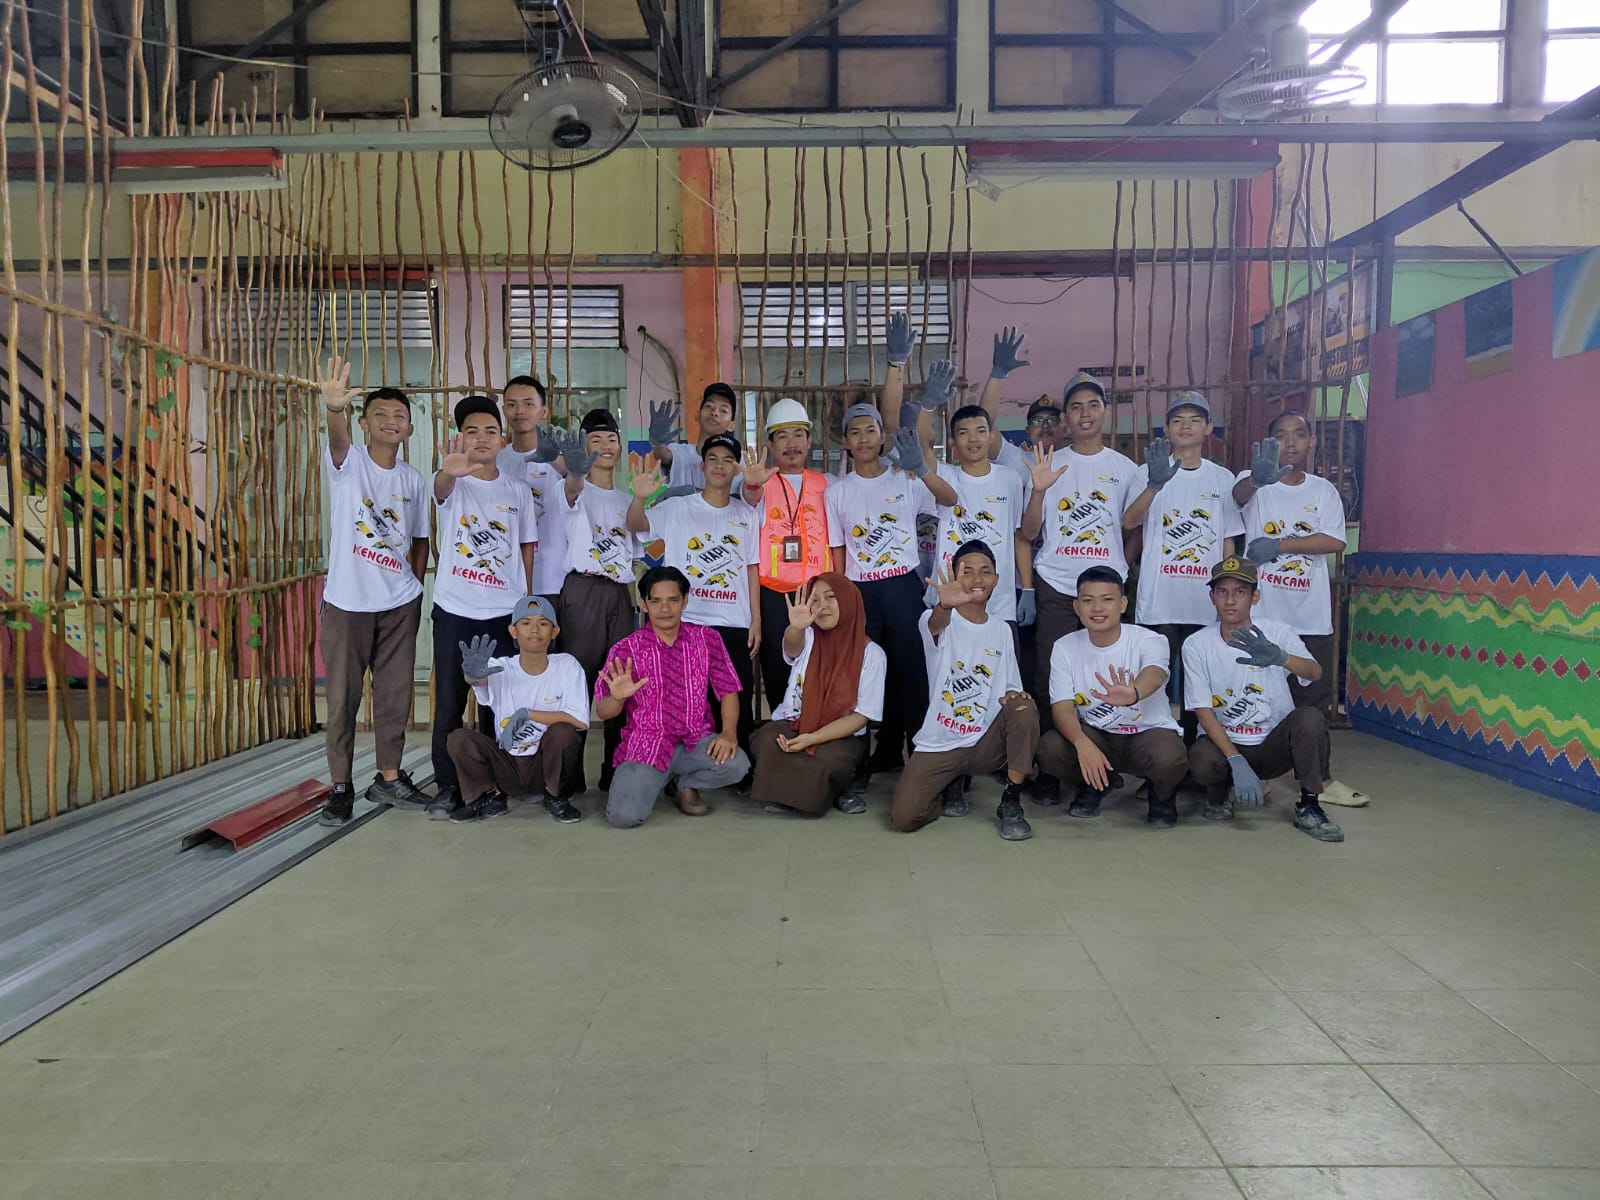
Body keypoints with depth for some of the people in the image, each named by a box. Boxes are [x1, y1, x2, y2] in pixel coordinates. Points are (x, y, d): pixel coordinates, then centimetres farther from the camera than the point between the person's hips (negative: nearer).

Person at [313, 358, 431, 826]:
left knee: (395, 695, 10)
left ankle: (388, 778, 24)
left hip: (400, 604, 3)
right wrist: (335, 408, -53)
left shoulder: (414, 480, 5)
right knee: (343, 697, 4)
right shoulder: (348, 461, -7)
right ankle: (341, 787, 16)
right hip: (347, 601, -3)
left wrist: (416, 587, 5)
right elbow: (338, 439, -31)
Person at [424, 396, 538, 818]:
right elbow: (440, 487, -27)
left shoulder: (517, 489, 8)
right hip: (454, 611, -2)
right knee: (449, 703, 2)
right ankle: (448, 786, 13)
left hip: (505, 611, 2)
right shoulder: (452, 483, -1)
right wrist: (449, 471, -51)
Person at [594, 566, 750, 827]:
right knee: (623, 816, -26)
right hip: (646, 744, -2)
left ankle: (686, 784, 6)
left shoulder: (707, 639, 3)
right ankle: (653, 781, 12)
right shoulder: (626, 649, -2)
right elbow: (603, 712, 1)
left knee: (736, 765, -30)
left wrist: (728, 733, -17)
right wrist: (617, 698, -23)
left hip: (695, 740, 2)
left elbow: (728, 691, 2)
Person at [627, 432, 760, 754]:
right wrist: (640, 498, -31)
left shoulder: (747, 515, 9)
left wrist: (756, 620, 3)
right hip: (686, 623, -2)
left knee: (738, 708, 6)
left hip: (734, 626, 2)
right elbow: (634, 525, -10)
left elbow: (751, 569, 9)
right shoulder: (677, 508, 1)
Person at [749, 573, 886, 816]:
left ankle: (840, 788, 2)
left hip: (840, 735, -1)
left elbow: (861, 715, -9)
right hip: (792, 725, 2)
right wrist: (796, 628, -53)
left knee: (831, 760, -35)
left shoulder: (871, 653, -7)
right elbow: (792, 646, -28)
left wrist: (812, 738, -22)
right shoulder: (807, 639, -2)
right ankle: (785, 790, 0)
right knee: (767, 742, -31)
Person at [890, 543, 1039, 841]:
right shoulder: (941, 620, -7)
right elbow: (935, 624, -34)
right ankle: (951, 784, 13)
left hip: (985, 743, 3)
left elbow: (1011, 688, 12)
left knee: (1024, 709, -28)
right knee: (904, 817, -21)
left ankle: (1011, 803, -12)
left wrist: (1014, 695, -15)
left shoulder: (1002, 631, 8)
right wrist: (945, 604, -60)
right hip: (938, 744, -2)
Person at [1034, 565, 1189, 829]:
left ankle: (1162, 795, 4)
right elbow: (1063, 707, -14)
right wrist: (1082, 743, -37)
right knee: (1049, 749, -28)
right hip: (1094, 735, 3)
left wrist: (1132, 695, -67)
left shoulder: (1149, 640, -17)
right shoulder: (1065, 647, -8)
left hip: (1149, 731, -2)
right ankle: (1095, 784, 9)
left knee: (1169, 759, -37)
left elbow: (1154, 674, -41)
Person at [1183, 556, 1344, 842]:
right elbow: (1204, 711, -12)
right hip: (1224, 742, -1)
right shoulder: (1196, 645, -10)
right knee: (1200, 759, -34)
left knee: (1310, 716, -29)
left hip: (1274, 743, 1)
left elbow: (1315, 672, -28)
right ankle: (1217, 796, 4)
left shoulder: (1277, 632, -9)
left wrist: (1281, 657, -52)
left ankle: (1308, 807, -10)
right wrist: (1237, 762, -26)